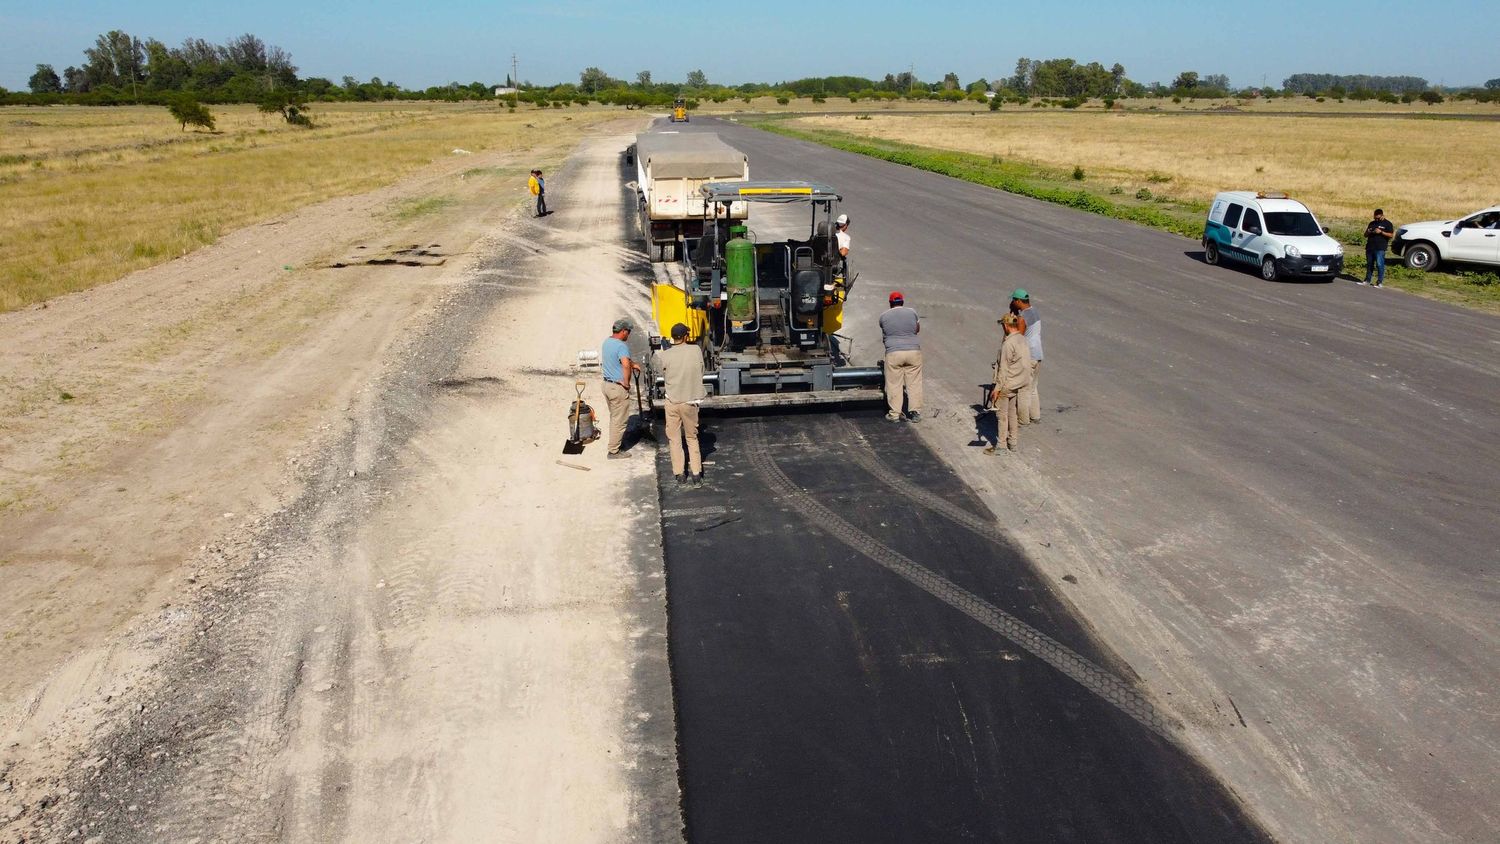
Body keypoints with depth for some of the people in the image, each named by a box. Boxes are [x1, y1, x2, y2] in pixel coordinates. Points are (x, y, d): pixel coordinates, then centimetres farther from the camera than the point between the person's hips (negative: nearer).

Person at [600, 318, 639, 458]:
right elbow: (626, 365, -37)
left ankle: (614, 442, 34)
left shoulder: (607, 341, 8)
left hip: (606, 384, 9)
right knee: (620, 420, 1)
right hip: (618, 388, -9)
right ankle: (614, 451, 7)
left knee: (614, 417, 23)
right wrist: (627, 383, -24)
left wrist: (633, 364, 21)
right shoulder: (621, 346, -22)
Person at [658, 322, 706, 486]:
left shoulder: (665, 356, -11)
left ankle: (679, 474, 15)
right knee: (692, 438, 14)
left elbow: (664, 375, 3)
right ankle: (696, 474, 9)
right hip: (690, 401, 1)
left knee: (674, 439, 13)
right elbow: (701, 372, 3)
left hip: (672, 402, -1)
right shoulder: (696, 350, -8)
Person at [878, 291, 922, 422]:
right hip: (913, 351, 1)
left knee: (894, 384, 5)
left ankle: (895, 414, 7)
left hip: (893, 353, -1)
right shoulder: (912, 312, 7)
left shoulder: (884, 316, 4)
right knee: (914, 383, 8)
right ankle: (915, 412, 10)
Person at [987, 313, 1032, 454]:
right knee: (1013, 413, 18)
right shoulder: (1022, 339, 2)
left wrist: (997, 388, -15)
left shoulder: (1008, 344, -23)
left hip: (1007, 385, -8)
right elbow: (1025, 363, 9)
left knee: (1002, 414, 4)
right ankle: (1013, 442, 27)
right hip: (1019, 384, 8)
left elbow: (1003, 369, -20)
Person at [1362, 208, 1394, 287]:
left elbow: (1390, 235, -6)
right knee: (1369, 264, 11)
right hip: (1370, 247, 6)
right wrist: (1368, 232, -2)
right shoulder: (1372, 223, 18)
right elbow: (1365, 235, 21)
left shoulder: (1387, 224, 3)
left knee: (1379, 265, -9)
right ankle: (1367, 280, 18)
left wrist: (1381, 232, -16)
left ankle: (1380, 282, -7)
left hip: (1380, 248, -6)